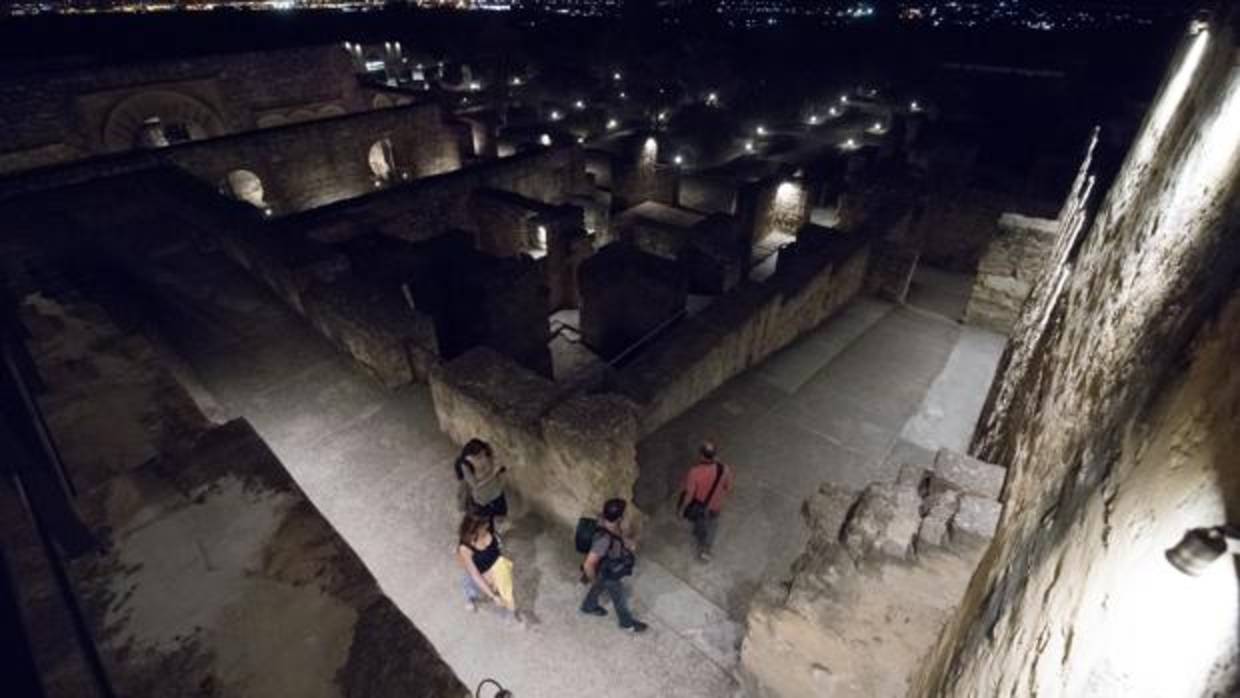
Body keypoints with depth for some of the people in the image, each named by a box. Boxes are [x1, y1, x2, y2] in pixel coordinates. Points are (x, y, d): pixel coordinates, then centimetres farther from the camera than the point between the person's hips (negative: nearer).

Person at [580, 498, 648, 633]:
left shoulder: (605, 519, -25)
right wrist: (592, 579, -20)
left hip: (608, 566, 6)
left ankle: (589, 606, 63)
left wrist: (624, 541, -10)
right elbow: (588, 565, -40)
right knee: (620, 597, 22)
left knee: (600, 586, 34)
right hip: (608, 574, -6)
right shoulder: (604, 539, -48)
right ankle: (627, 622, 51)